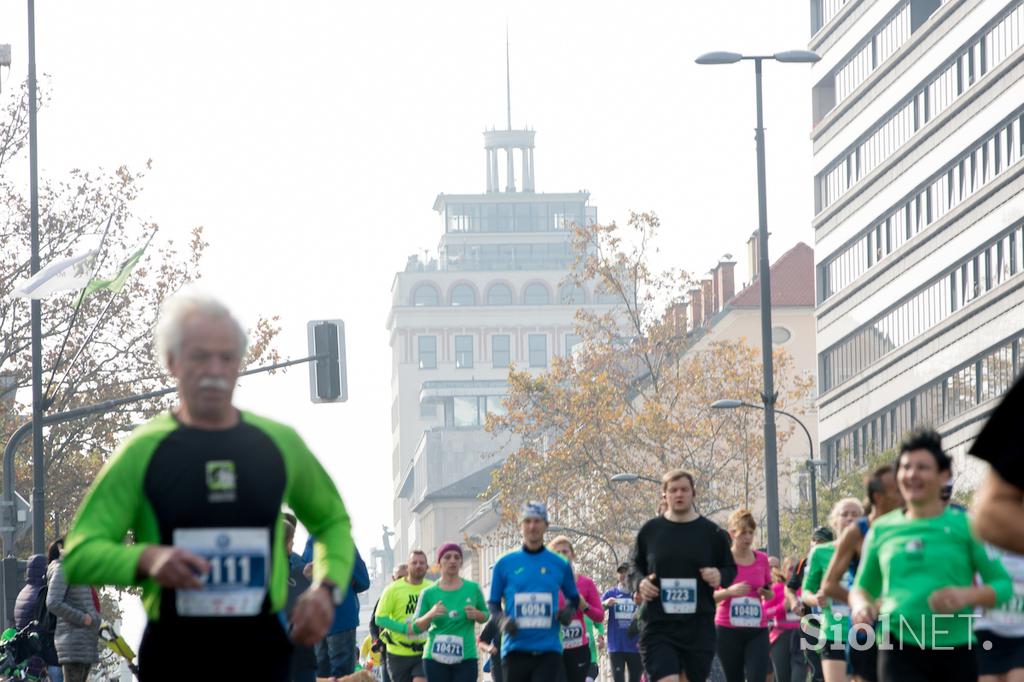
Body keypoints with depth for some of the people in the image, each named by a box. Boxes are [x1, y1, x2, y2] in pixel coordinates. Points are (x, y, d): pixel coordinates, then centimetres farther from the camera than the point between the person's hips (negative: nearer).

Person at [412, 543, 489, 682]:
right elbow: (416, 627, 3)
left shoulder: (473, 588, 5)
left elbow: (485, 615, 17)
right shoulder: (429, 593, 3)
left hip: (466, 657, 0)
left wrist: (476, 614, -7)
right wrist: (430, 615, -18)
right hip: (435, 658, 0)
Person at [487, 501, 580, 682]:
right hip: (515, 649, 1)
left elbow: (573, 598, 20)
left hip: (548, 650, -1)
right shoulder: (504, 564, 5)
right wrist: (502, 620, -9)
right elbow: (493, 603, 12)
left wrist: (568, 612, -3)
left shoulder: (560, 565, 7)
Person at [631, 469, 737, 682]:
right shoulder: (650, 531, 5)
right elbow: (636, 566, 17)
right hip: (658, 627, -1)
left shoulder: (711, 533, 4)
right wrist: (640, 582, -5)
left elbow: (731, 569, 12)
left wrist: (720, 577, -10)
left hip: (699, 627, 1)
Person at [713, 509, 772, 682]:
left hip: (757, 630, 1)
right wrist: (730, 592, -21)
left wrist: (766, 592, -5)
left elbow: (770, 594, 18)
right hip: (728, 630, -1)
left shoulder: (762, 559, 6)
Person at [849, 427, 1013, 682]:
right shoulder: (882, 529, 9)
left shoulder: (966, 526, 2)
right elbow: (861, 587, 20)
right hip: (899, 648, 0)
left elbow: (1002, 584, 2)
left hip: (956, 650, 0)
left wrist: (967, 596, -18)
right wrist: (861, 605, -4)